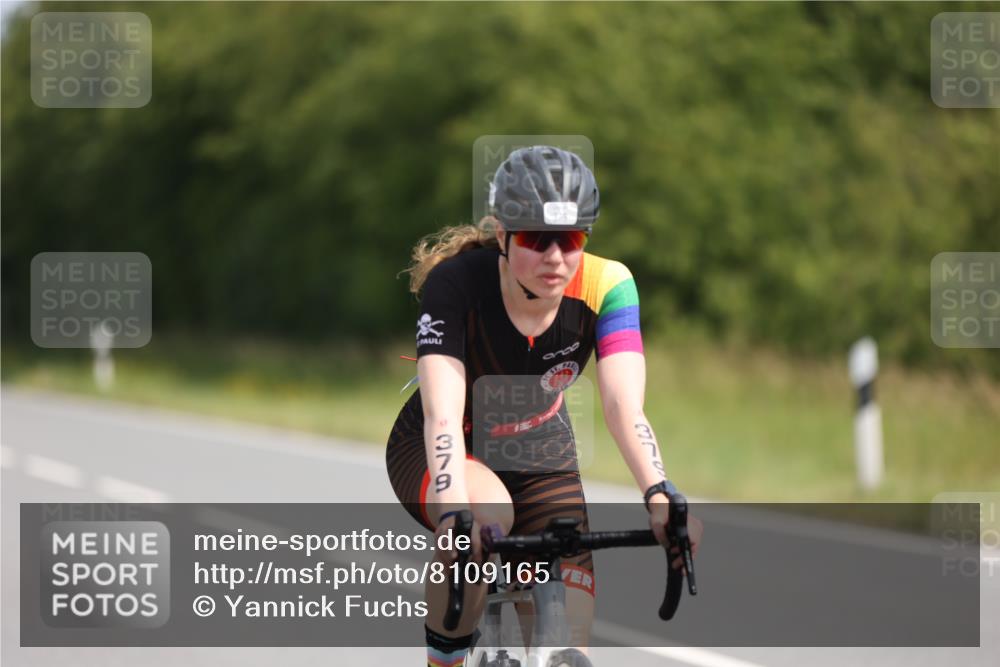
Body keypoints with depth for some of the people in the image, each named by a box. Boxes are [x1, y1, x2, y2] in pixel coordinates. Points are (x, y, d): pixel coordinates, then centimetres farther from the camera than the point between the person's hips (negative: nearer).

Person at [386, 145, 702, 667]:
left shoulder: (605, 286, -23)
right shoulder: (455, 284, -30)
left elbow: (624, 406, -33)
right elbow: (442, 414, -40)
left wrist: (659, 498, -51)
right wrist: (453, 516, -57)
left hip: (541, 461, 3)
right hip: (436, 456, -3)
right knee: (488, 511, -38)